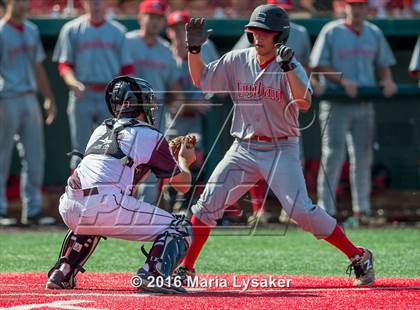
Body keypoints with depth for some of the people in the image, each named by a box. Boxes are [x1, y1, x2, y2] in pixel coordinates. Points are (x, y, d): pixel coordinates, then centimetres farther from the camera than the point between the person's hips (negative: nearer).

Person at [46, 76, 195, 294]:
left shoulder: (101, 130, 27)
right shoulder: (150, 136, 9)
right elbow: (183, 184, 14)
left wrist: (169, 153, 43)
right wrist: (184, 160, 36)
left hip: (69, 209, 7)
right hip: (106, 207, -7)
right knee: (180, 229, 3)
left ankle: (62, 273, 29)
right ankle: (153, 275, -20)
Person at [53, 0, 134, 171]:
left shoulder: (118, 31, 10)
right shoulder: (71, 29, 6)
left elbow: (127, 68, 8)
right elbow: (64, 65, 3)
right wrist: (74, 83, -18)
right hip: (82, 96, -1)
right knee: (81, 151, 1)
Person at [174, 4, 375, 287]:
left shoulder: (291, 67, -9)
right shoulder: (237, 61, 3)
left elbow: (305, 103, -25)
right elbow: (200, 80, 10)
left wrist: (287, 67, -34)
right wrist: (194, 48, -4)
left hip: (281, 150, -4)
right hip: (243, 149, 4)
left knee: (302, 211, -15)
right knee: (207, 204, -4)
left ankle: (359, 258, -4)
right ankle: (185, 269, 7)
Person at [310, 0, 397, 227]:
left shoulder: (374, 34, 11)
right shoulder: (331, 32, -3)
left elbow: (383, 64, 17)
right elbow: (318, 64, -5)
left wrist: (387, 81, -4)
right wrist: (342, 80, -17)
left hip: (364, 105, 4)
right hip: (336, 104, -4)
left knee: (363, 157, 7)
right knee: (333, 155, -7)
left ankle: (362, 209, 14)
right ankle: (326, 210, -5)